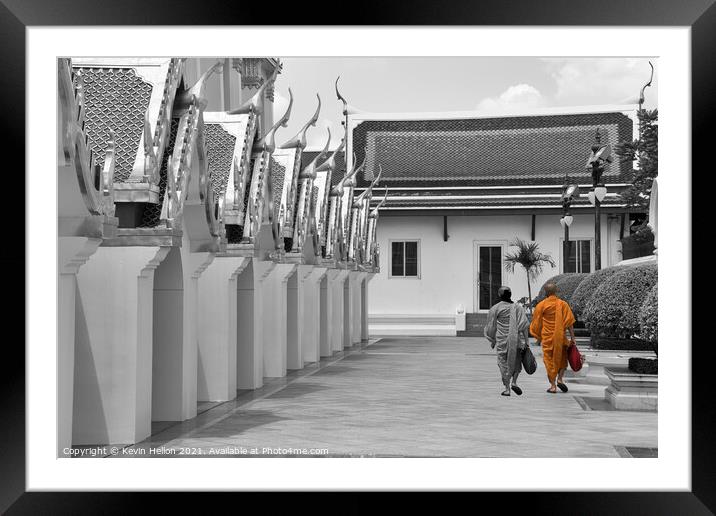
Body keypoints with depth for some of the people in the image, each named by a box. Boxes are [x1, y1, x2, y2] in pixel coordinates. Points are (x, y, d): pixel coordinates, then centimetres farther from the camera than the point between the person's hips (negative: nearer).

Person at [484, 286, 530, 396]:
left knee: (503, 362, 5)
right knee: (516, 361, 15)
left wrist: (492, 341, 16)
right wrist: (525, 340, 1)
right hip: (516, 339, 1)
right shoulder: (518, 307, 4)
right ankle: (514, 381, -4)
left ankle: (507, 388, 2)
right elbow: (525, 324, -3)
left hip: (502, 339, -1)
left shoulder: (495, 308, 0)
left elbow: (491, 326, 4)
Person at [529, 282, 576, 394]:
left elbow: (536, 323, 3)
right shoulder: (563, 304, 0)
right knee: (562, 357, 20)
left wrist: (538, 336, 17)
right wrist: (572, 337, -3)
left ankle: (552, 385, 4)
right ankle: (560, 378, 5)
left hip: (547, 337, 0)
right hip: (560, 337, 0)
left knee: (549, 360, 6)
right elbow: (570, 322, -5)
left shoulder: (541, 305, -1)